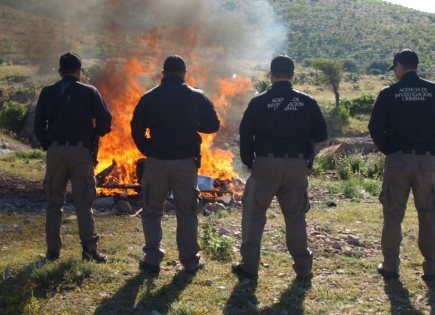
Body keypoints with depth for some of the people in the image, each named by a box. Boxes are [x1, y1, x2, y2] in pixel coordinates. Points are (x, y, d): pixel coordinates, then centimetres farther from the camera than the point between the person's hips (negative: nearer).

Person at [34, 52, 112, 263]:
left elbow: (39, 126, 2)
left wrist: (48, 146, 14)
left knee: (54, 203, 11)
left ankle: (53, 250, 12)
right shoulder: (89, 92, 2)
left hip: (55, 151, 1)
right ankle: (89, 249, 0)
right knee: (83, 203, 4)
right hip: (81, 152, -1)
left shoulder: (47, 93, 6)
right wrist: (91, 136, 15)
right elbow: (105, 122, -3)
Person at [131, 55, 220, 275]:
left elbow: (137, 129, 1)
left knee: (152, 211, 11)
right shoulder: (197, 97, -1)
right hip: (186, 162, 0)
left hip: (156, 162, 0)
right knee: (186, 212, 10)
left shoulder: (149, 98, -1)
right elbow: (213, 125, 7)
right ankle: (190, 261, 15)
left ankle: (152, 260, 10)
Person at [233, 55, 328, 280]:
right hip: (297, 166, 2)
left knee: (254, 214, 10)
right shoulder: (307, 102, 2)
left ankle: (249, 265, 11)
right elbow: (321, 135, 7)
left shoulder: (259, 102, -3)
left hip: (266, 164, -2)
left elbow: (245, 135, -2)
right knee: (295, 216, 12)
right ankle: (303, 267, 15)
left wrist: (248, 162, 10)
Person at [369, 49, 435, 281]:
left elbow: (375, 128, -5)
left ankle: (390, 265, 11)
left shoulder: (389, 94, -3)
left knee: (393, 214, 7)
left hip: (397, 159, -1)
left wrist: (386, 149, 9)